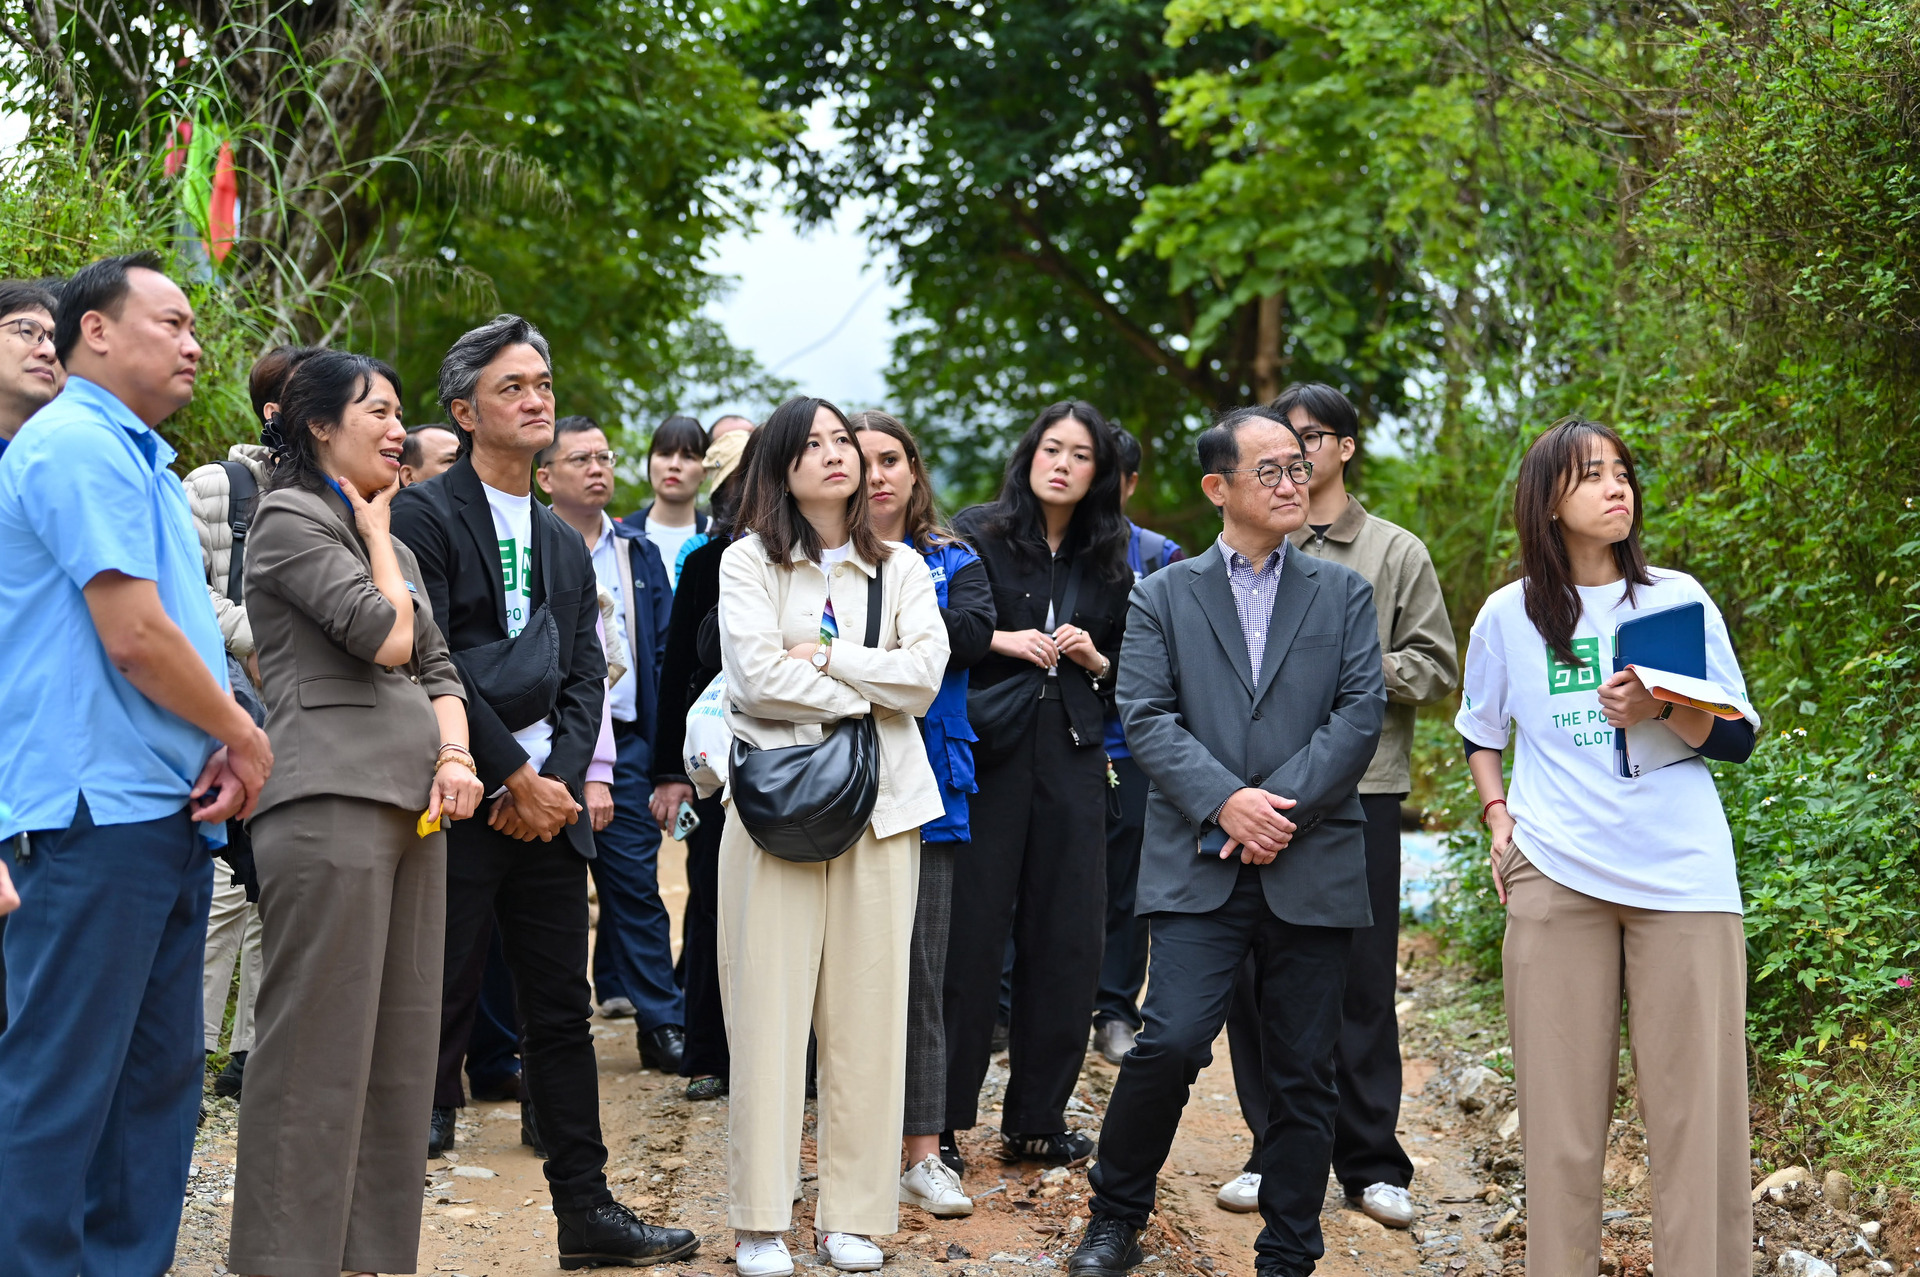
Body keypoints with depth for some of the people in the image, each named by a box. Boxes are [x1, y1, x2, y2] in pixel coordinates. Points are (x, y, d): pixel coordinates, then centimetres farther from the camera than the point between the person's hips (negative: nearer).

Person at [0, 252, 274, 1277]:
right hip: (99, 809, -10)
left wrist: (220, 751, 4)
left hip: (166, 810, 10)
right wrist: (244, 736, -5)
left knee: (158, 1075, 12)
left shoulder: (137, 460, 20)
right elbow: (134, 638, -18)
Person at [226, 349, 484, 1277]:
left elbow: (437, 668, 19)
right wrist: (375, 531, 4)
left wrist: (455, 754, 0)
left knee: (400, 1050, 8)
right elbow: (386, 636, -12)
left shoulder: (392, 542, 24)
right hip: (330, 800, -9)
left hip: (413, 805, 9)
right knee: (319, 1050, -8)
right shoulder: (291, 519, -3)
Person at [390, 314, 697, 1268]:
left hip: (549, 807, 7)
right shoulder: (425, 516, -5)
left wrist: (560, 779, -4)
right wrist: (514, 781, -14)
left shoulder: (564, 543, 18)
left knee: (563, 1014, 10)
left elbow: (584, 677, 13)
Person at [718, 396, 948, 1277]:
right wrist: (869, 693, -3)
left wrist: (824, 656, -8)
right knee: (769, 1004, -5)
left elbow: (926, 673, -1)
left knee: (868, 1007, 0)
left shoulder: (900, 569, 14)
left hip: (881, 805, 3)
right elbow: (757, 676, -9)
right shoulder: (749, 562, 5)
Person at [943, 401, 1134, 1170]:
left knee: (1066, 939, 4)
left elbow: (1129, 669, 20)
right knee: (969, 934, -4)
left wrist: (1093, 660, 0)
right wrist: (1003, 640, -13)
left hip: (1072, 760, 4)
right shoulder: (976, 536, 1)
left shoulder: (1109, 563, 13)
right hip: (987, 753, -4)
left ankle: (1037, 1117, 15)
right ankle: (939, 1120, 4)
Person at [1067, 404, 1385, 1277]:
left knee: (1303, 1070, 3)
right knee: (1172, 1042, -14)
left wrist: (1283, 806, -10)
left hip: (1313, 867, 2)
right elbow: (1146, 716, -1)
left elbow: (1361, 713, 1)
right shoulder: (1164, 597, 10)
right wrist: (1224, 800, -14)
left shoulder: (1343, 593, 12)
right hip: (1200, 866, -1)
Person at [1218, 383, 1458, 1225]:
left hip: (1360, 786, -2)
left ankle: (1372, 1164, 9)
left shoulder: (1396, 553, 9)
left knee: (1361, 982, 1)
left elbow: (1436, 666, 5)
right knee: (1257, 979, 3)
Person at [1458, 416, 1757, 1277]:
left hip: (1683, 877, 0)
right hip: (1555, 878, 0)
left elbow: (1739, 738, 5)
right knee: (1560, 1105, 1)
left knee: (1696, 1102, -3)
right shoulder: (1509, 614, 9)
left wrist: (1659, 711, -13)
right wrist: (1497, 816, 8)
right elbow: (1480, 730, 24)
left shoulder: (1678, 598, 6)